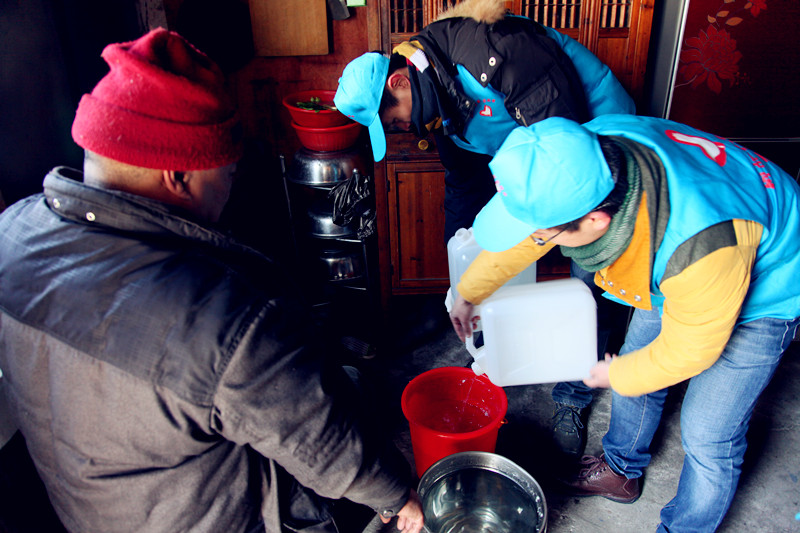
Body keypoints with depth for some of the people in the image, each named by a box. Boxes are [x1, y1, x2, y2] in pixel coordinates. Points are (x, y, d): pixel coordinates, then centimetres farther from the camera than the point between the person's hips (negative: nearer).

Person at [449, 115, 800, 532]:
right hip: (675, 276, 6)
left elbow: (689, 351, -27)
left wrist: (617, 375, -9)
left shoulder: (698, 246, -47)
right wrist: (470, 291, 3)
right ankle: (621, 470, 44)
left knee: (708, 435, -2)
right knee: (636, 368, 17)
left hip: (761, 292, -6)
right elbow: (527, 228, -9)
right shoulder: (584, 155, -30)